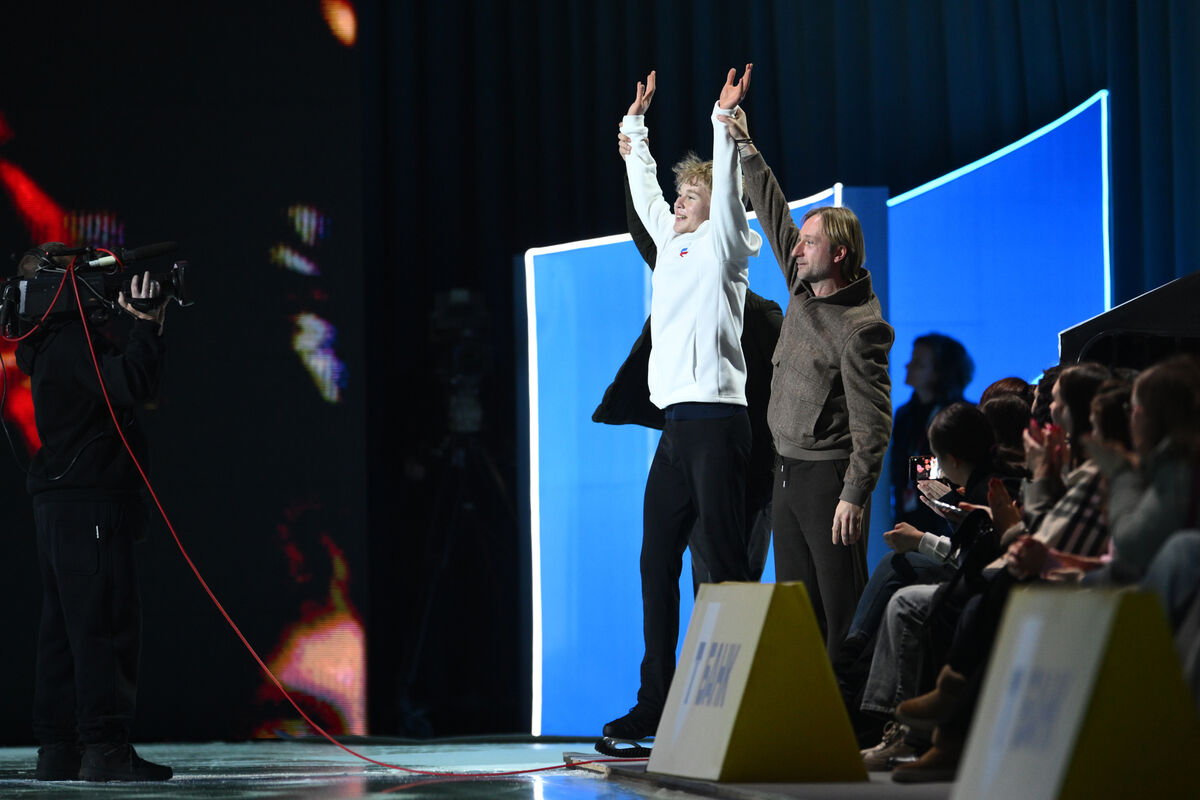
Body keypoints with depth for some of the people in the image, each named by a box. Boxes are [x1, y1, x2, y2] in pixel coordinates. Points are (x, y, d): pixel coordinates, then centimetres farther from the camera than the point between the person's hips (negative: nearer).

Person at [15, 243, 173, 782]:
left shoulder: (50, 345, 19)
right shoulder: (73, 342, -12)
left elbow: (122, 379, 23)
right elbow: (131, 386, -26)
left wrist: (146, 329, 13)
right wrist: (146, 325, -20)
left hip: (58, 502, 10)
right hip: (90, 500, -10)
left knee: (65, 626, 10)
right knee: (106, 622, -10)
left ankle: (57, 748, 10)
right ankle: (105, 747, -13)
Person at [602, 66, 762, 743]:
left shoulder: (723, 247, -1)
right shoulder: (673, 243, 19)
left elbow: (729, 193, -16)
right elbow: (645, 189, 31)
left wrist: (725, 122, -20)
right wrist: (636, 124, 35)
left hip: (717, 425, -8)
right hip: (677, 426, 8)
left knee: (725, 566, -9)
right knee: (657, 564, 8)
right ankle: (655, 704, 12)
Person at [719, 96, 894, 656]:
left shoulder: (860, 328, -15)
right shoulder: (803, 288, 9)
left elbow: (872, 421, -18)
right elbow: (774, 216, 18)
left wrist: (855, 494, -23)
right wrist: (745, 148, 17)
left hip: (829, 475, -9)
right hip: (788, 471, 9)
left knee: (841, 606, -8)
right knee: (796, 604, 8)